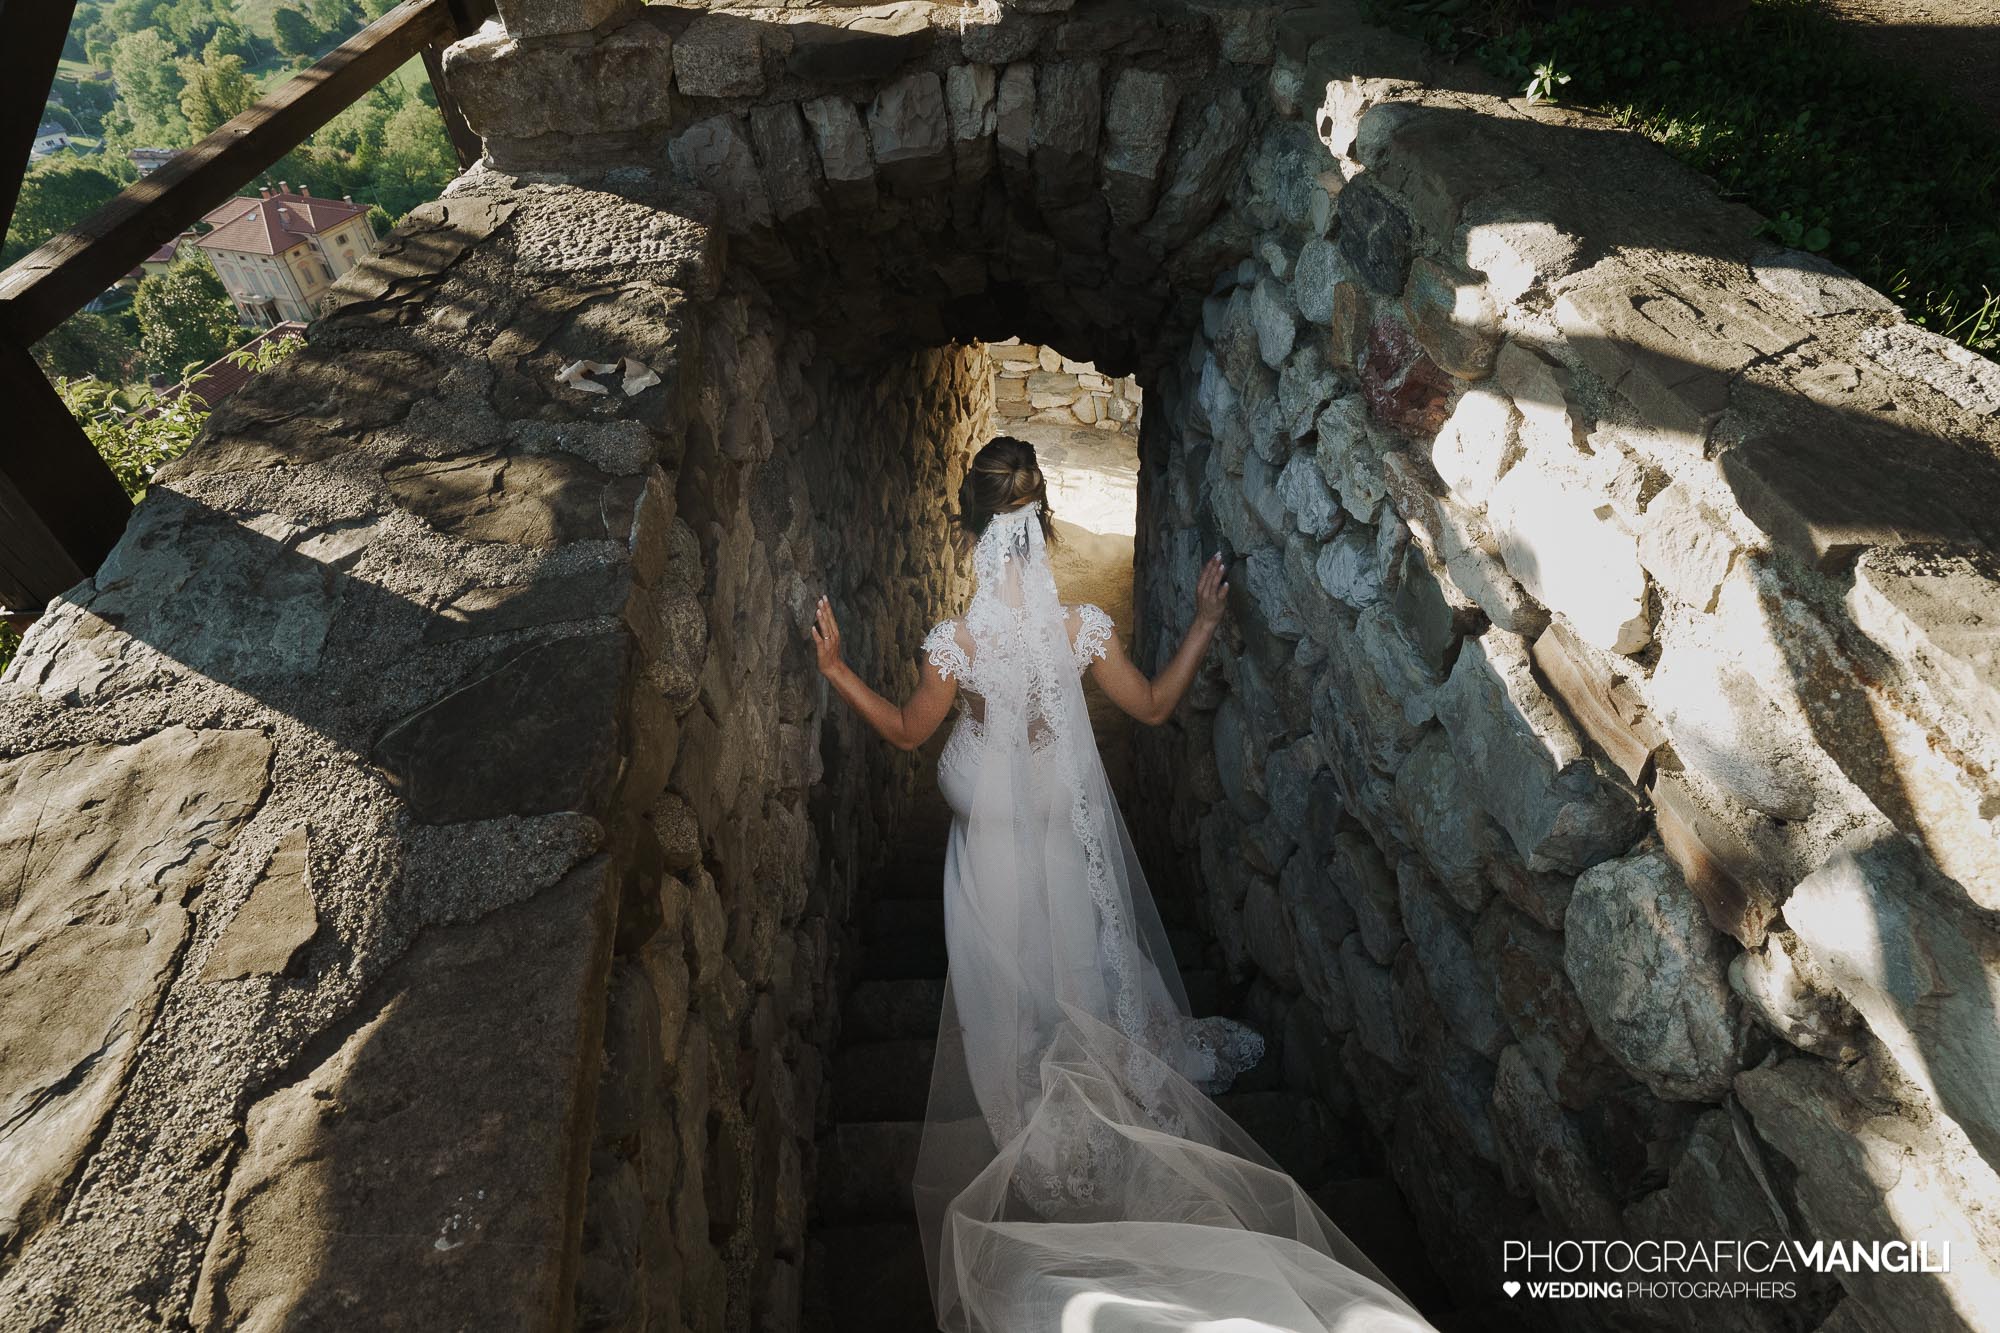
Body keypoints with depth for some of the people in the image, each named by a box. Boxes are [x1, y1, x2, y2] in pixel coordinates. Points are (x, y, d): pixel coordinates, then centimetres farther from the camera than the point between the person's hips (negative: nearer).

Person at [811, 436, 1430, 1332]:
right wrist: (1205, 623, 3)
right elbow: (1154, 706, -5)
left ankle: (1045, 1136, 38)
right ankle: (1104, 1088, 46)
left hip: (995, 847, -1)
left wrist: (835, 669, 0)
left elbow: (907, 732, -7)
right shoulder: (1083, 626, -18)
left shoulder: (954, 642, -23)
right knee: (1085, 966, 25)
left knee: (1017, 991, 19)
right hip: (1073, 838, 2)